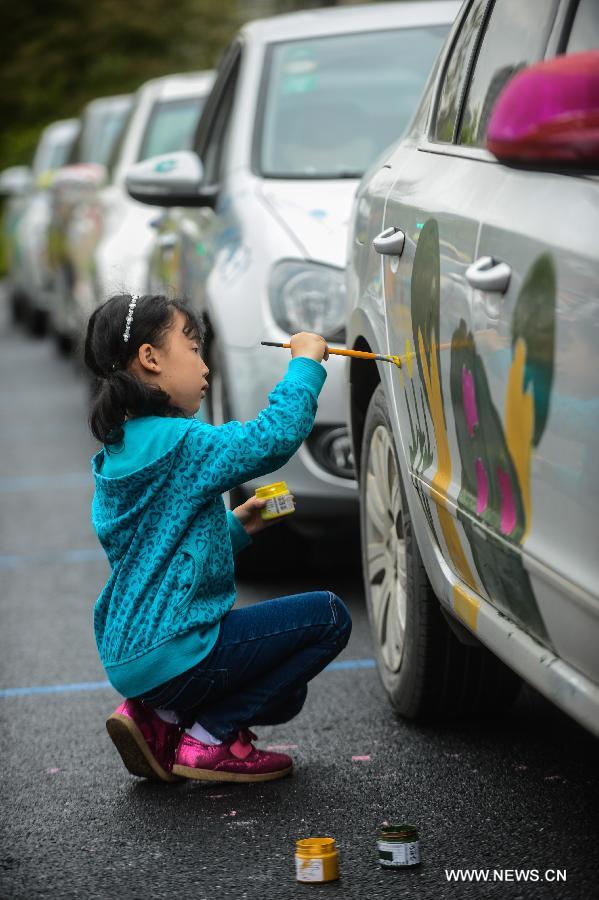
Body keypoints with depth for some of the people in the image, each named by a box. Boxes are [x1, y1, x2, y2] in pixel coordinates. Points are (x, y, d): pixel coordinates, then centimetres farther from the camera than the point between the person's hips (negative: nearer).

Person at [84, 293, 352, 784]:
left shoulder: (122, 451, 14)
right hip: (173, 652, -10)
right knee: (328, 615, -5)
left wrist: (235, 526, 15)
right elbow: (273, 437, -27)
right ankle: (210, 738, -3)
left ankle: (158, 718, 9)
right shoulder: (175, 442, -16)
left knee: (284, 696, 26)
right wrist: (305, 362, -14)